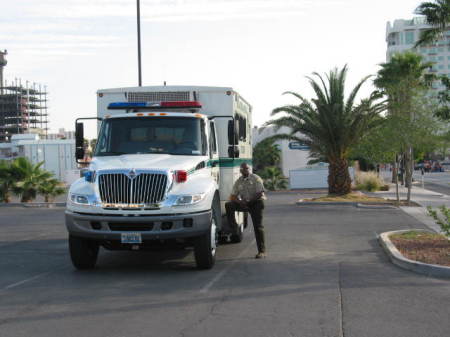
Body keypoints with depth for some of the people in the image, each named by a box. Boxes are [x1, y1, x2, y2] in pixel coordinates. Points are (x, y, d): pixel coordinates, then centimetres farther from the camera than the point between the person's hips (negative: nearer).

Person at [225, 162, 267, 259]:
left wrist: (248, 201, -15)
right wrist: (239, 201, -13)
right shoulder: (238, 182, 8)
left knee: (258, 226, -11)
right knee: (229, 205, -18)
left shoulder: (256, 179, -5)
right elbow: (232, 197, 8)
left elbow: (260, 194, -12)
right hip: (244, 203, 5)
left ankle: (262, 251, -10)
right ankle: (233, 228, -12)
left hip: (255, 203, -5)